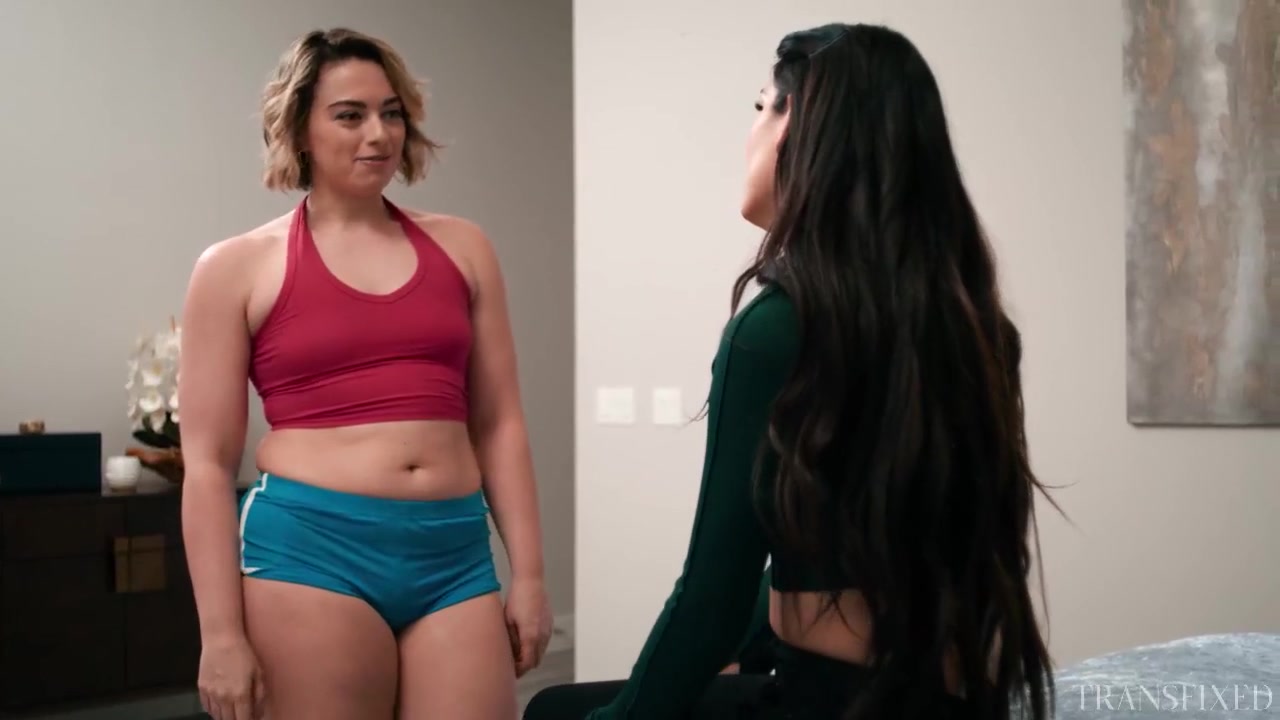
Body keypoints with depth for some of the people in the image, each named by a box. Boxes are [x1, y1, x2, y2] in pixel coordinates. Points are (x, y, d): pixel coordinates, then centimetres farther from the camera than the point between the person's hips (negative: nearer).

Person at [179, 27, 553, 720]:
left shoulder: (460, 247, 12)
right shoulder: (238, 268, 3)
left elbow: (499, 425, 12)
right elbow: (207, 463, 0)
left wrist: (528, 572, 7)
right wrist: (222, 634, -5)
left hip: (455, 556, 3)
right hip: (311, 548, -2)